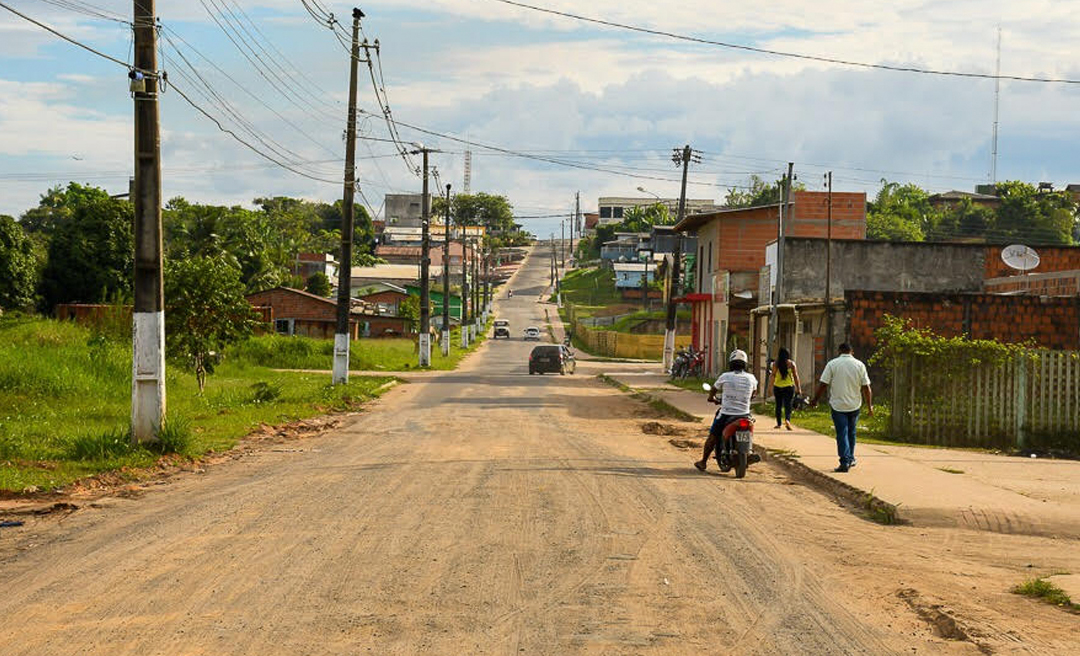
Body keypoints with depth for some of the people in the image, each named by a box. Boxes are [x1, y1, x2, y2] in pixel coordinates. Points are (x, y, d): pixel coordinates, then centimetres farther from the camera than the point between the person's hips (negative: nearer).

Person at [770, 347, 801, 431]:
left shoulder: (775, 364, -2)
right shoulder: (791, 363, -1)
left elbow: (773, 376, -4)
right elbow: (796, 376, -1)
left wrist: (772, 387, 0)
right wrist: (798, 387, 4)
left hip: (777, 387, 1)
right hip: (789, 387, -1)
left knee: (778, 405, 13)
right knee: (788, 405, -1)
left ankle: (778, 423, 19)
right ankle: (787, 420, -25)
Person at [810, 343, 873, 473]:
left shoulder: (832, 364, -5)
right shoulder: (860, 365, 1)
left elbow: (823, 384, -8)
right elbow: (866, 387, 0)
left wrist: (815, 399, 3)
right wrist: (870, 406, 5)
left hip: (838, 405, -3)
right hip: (854, 405, 3)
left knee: (842, 433, -2)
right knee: (851, 432, 19)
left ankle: (845, 462, -11)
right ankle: (851, 459, 28)